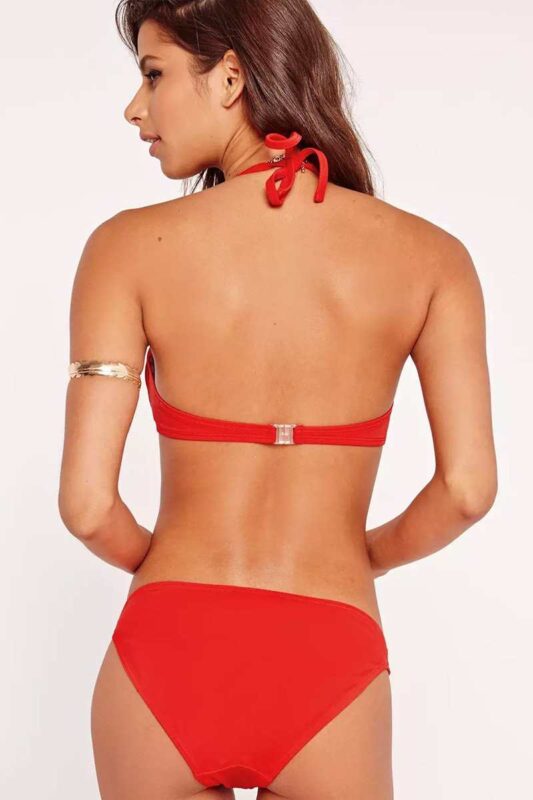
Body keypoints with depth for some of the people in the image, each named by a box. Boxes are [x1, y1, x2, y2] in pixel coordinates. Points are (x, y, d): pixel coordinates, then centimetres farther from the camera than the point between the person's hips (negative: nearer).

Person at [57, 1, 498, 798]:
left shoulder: (130, 245, -8)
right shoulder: (427, 253, -3)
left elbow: (88, 505, -11)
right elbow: (468, 488, -7)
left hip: (167, 655, 0)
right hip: (327, 668, 1)